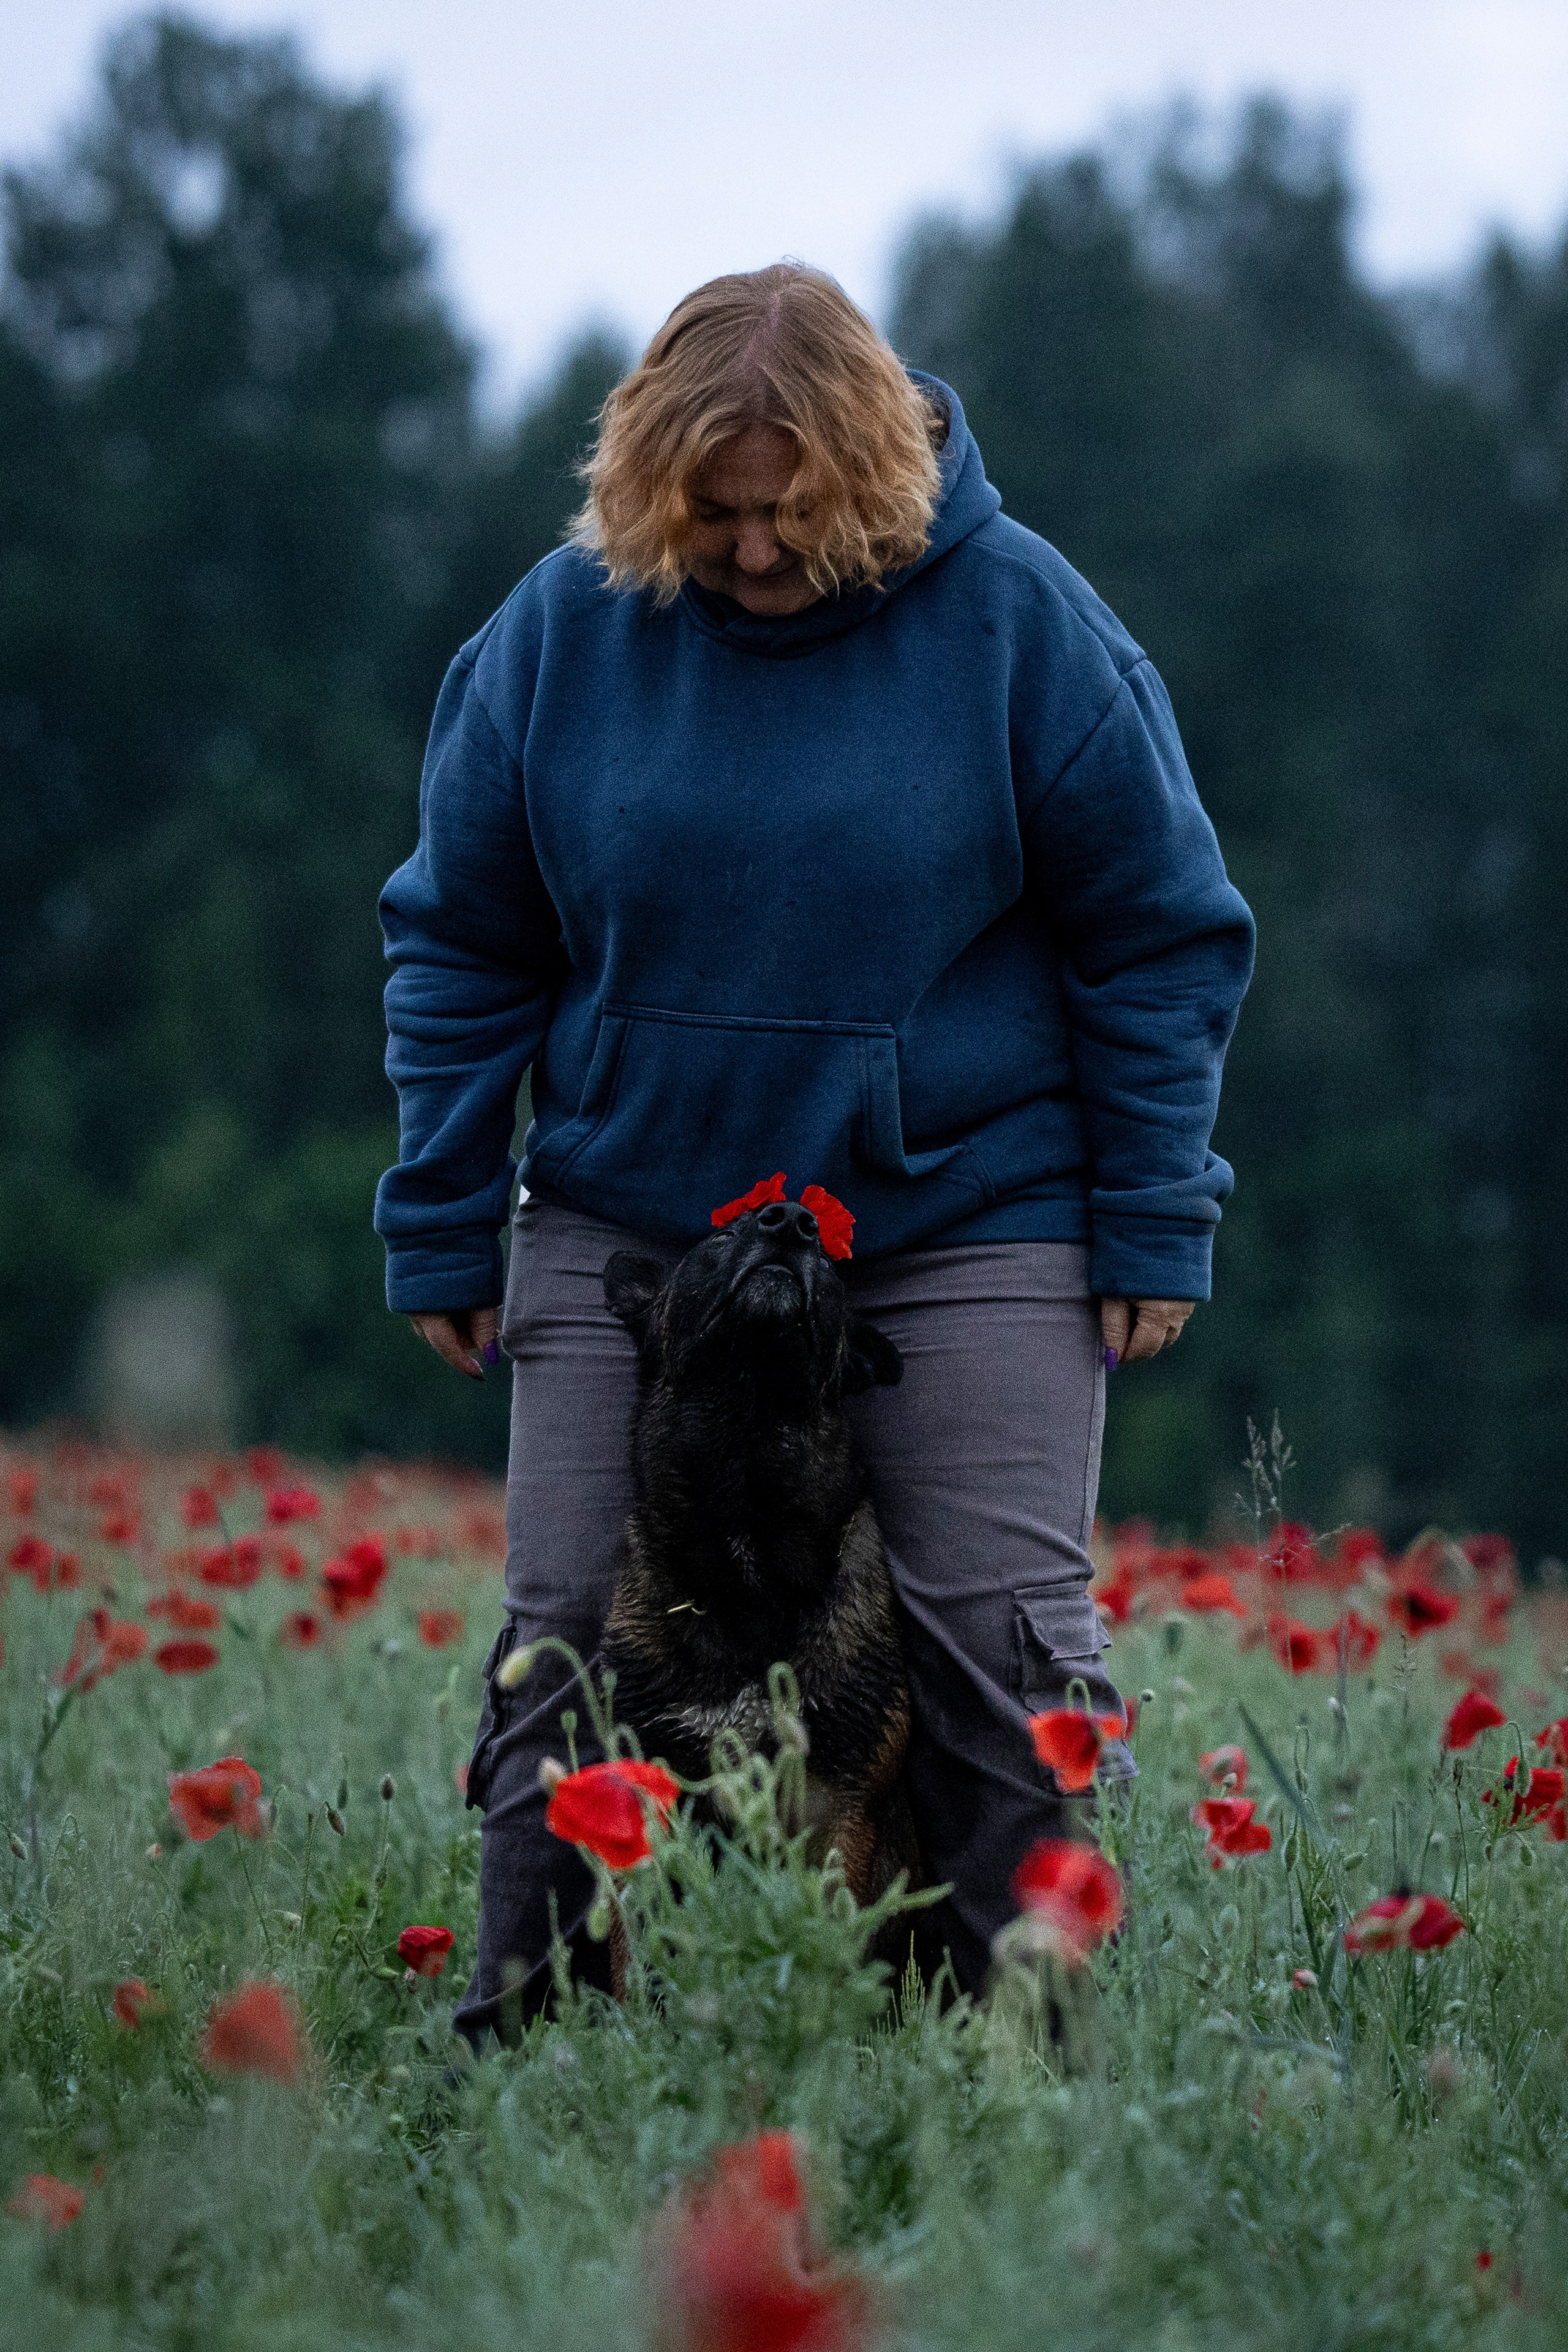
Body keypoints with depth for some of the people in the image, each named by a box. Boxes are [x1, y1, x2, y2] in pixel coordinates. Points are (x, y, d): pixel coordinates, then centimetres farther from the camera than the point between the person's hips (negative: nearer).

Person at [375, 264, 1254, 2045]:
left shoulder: (1013, 615, -8)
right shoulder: (567, 624, -2)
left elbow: (1157, 933, 0)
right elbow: (460, 944, 6)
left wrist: (1155, 1224, -3)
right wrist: (441, 1232, 4)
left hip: (967, 1225, -2)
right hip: (627, 1219, 2)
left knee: (1002, 1633, -4)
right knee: (566, 1631, 1)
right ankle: (517, 2027, 12)